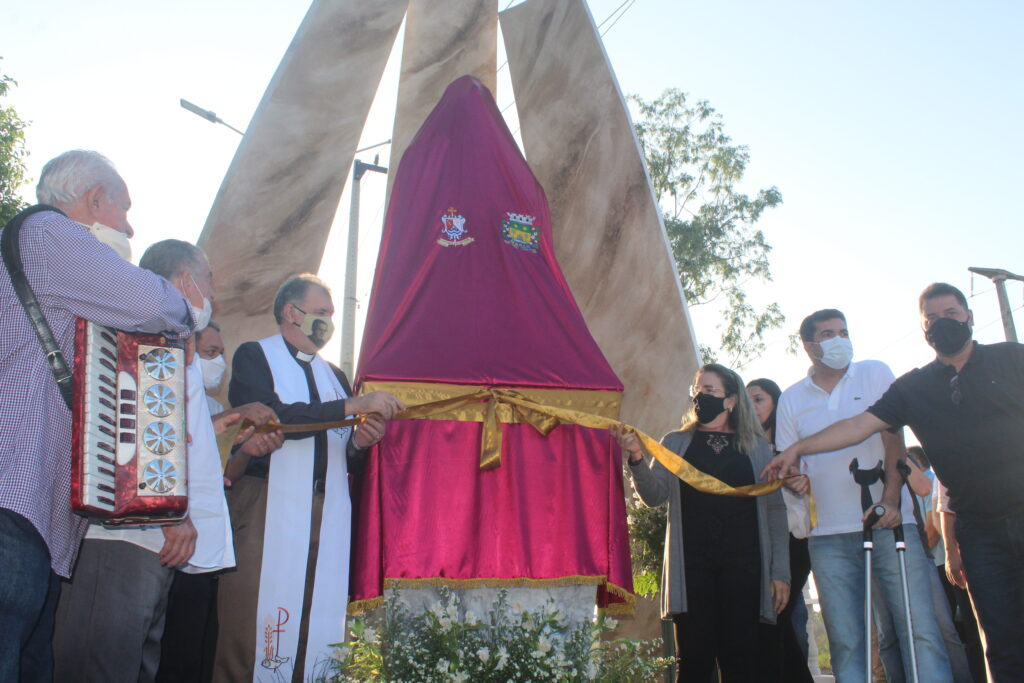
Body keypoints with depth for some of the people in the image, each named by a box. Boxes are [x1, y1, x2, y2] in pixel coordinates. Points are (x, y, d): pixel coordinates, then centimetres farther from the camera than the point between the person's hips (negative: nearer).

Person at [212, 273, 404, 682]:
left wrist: (359, 441, 0)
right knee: (255, 625, -7)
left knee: (319, 620, 0)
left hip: (328, 515, 5)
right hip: (267, 509, -5)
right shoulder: (254, 357, 5)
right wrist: (355, 405, -15)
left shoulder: (333, 375, 22)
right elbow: (271, 417, -15)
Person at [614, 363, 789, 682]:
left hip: (743, 564, 0)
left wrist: (780, 571, 1)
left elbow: (775, 510, 7)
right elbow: (655, 495, -1)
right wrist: (637, 459, -20)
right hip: (692, 565, 0)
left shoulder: (757, 448, 10)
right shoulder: (676, 443, 12)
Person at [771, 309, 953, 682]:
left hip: (890, 522, -1)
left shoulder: (875, 374, 8)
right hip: (828, 535, 2)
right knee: (845, 642, 1)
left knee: (920, 630, -8)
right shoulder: (791, 399, 12)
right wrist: (793, 477, -12)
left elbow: (893, 437, -1)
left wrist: (891, 499, -14)